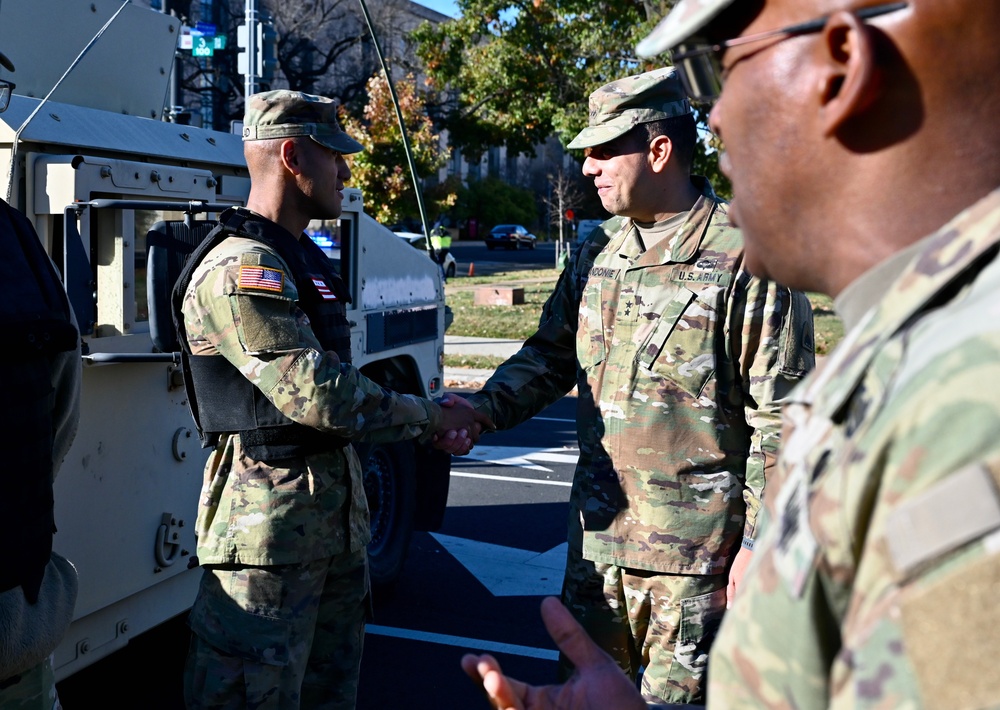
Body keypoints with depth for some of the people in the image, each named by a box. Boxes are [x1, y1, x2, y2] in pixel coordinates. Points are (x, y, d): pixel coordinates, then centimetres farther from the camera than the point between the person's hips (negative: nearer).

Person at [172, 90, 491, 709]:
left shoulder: (305, 260, 15)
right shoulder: (240, 269, -18)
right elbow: (319, 397, -23)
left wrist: (435, 417, 5)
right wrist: (430, 417, -10)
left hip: (335, 512, 10)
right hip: (270, 522, -10)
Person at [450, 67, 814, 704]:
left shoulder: (747, 257, -13)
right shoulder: (599, 252, 9)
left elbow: (782, 419, -13)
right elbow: (550, 355, 18)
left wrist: (759, 544, -13)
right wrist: (484, 408, 0)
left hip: (694, 549, -7)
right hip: (598, 531, 7)